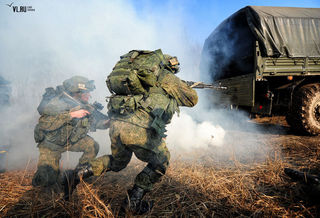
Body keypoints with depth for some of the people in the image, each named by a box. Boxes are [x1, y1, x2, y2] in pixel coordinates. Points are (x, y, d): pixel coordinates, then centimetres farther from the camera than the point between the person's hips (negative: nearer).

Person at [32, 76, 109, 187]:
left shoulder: (85, 107, -9)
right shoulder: (57, 103, -27)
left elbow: (101, 122, -5)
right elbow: (44, 124, -40)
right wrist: (71, 114, -44)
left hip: (72, 140, 5)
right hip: (51, 144, -4)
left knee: (93, 146, -19)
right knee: (46, 179, -15)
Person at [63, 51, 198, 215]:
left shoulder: (143, 74, 26)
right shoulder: (166, 77, 8)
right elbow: (192, 100, 13)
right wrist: (182, 87, 34)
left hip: (116, 123, 7)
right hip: (140, 129, -7)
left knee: (117, 162, 32)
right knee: (160, 164, 18)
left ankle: (79, 175, 20)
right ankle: (133, 203, 17)